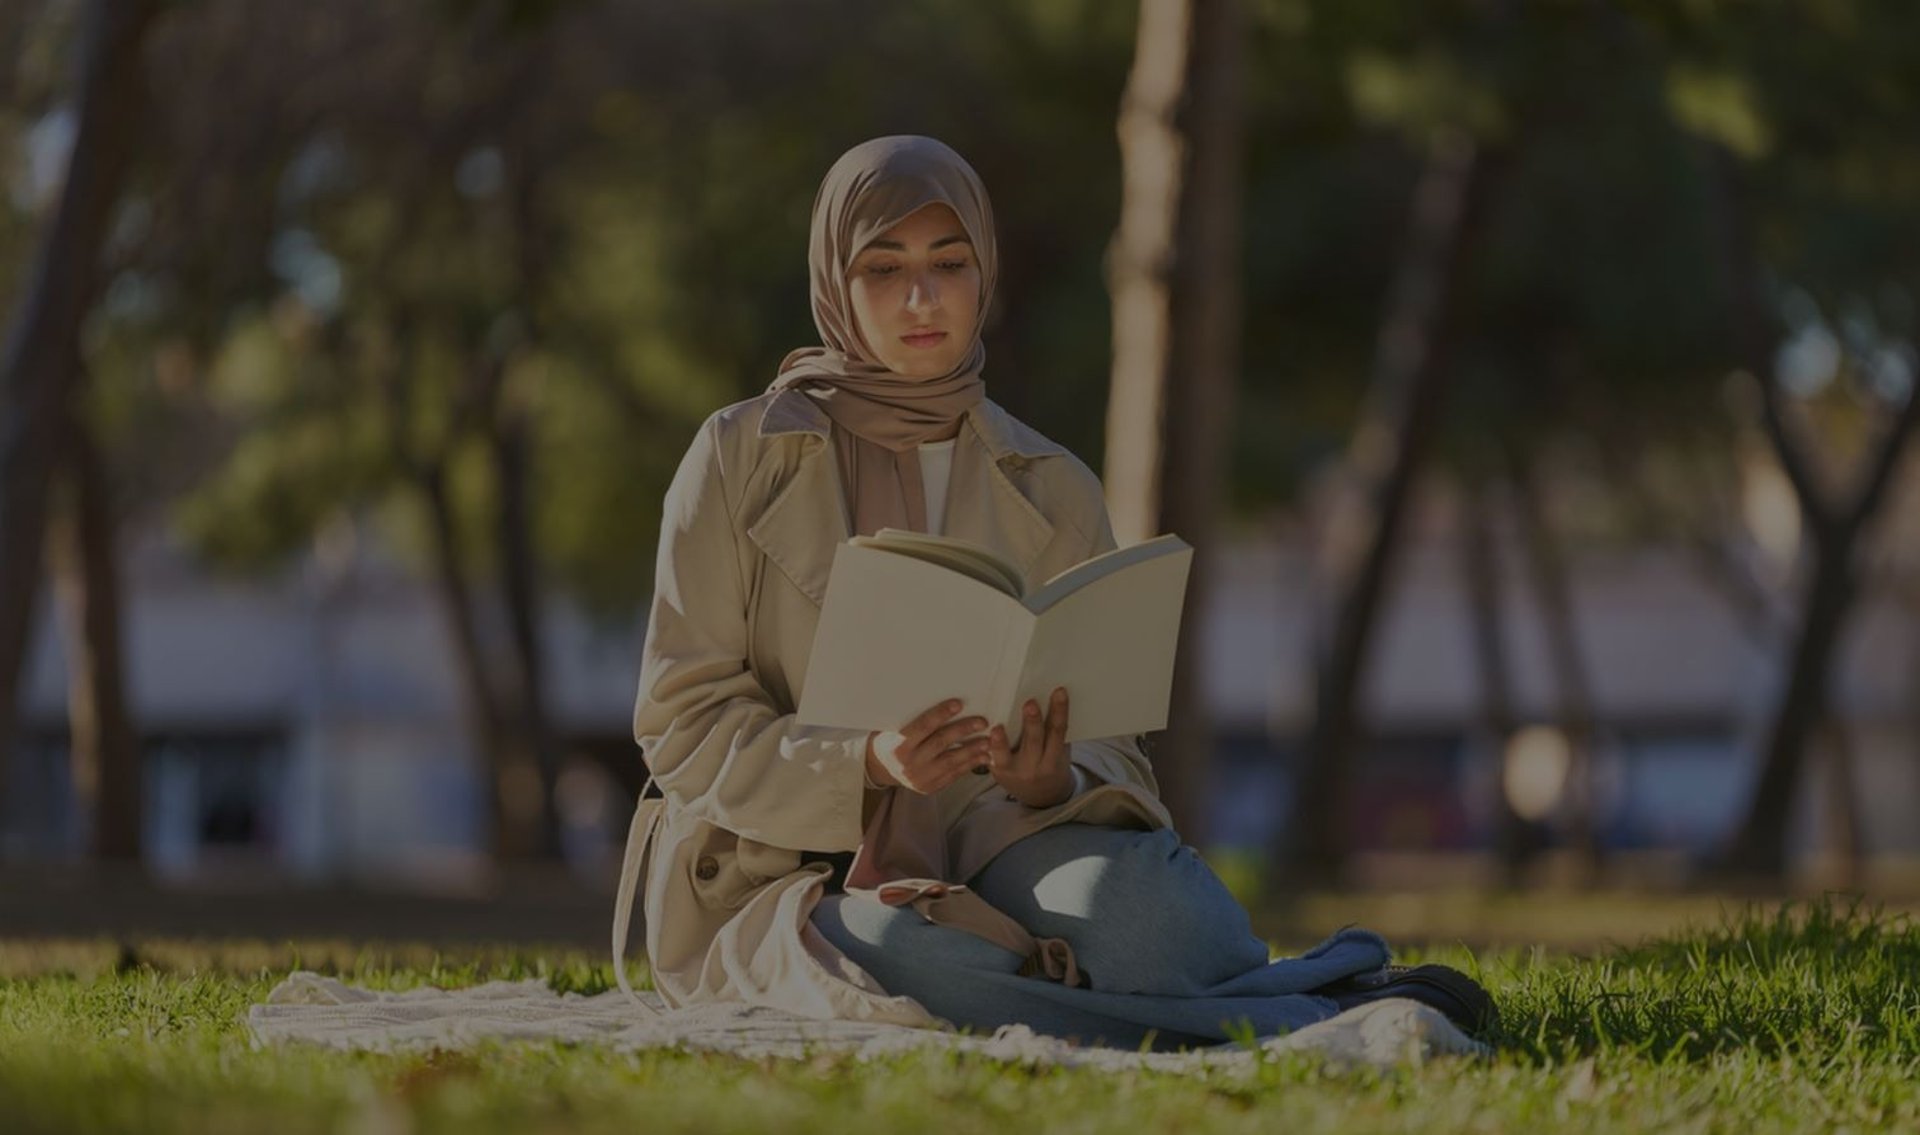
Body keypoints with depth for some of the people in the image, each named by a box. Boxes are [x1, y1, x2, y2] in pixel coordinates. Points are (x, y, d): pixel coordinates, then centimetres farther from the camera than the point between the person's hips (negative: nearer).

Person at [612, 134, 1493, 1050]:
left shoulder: (1052, 492, 7)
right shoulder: (740, 458, -2)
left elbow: (1105, 752, 5)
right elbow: (686, 724, -5)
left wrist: (1050, 782, -21)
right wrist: (871, 764, -24)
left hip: (979, 862, 2)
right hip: (776, 880, -2)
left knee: (1122, 894, -36)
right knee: (910, 965, -38)